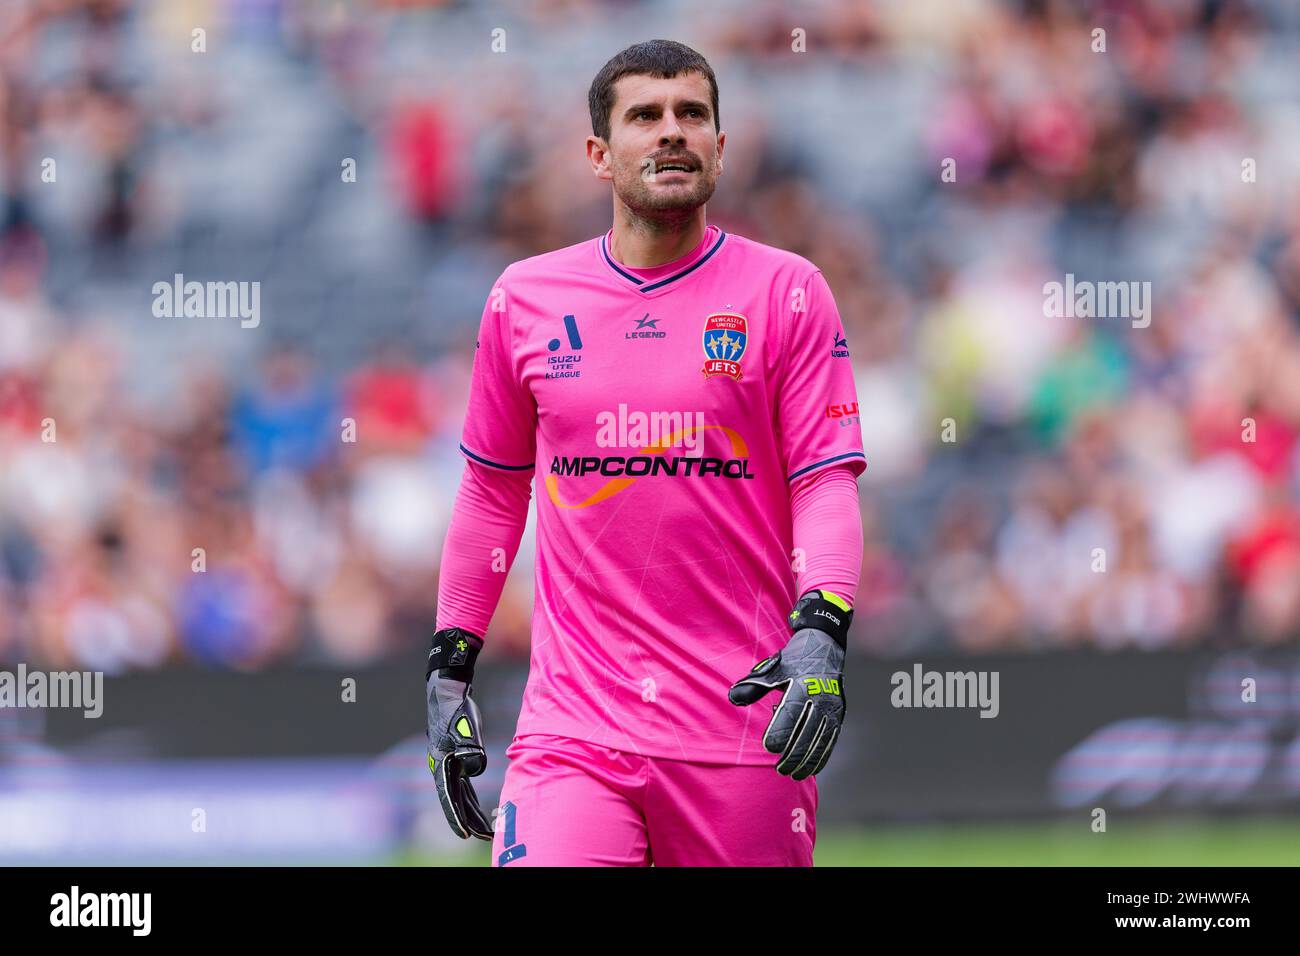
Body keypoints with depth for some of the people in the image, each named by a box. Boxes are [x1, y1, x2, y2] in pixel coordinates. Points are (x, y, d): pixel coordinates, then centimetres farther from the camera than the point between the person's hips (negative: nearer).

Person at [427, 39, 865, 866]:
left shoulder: (788, 292, 3)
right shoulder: (525, 300, 9)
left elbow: (827, 485, -2)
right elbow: (492, 490, 19)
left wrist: (821, 629, -19)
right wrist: (450, 663, 16)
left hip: (742, 727, -1)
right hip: (574, 724, 1)